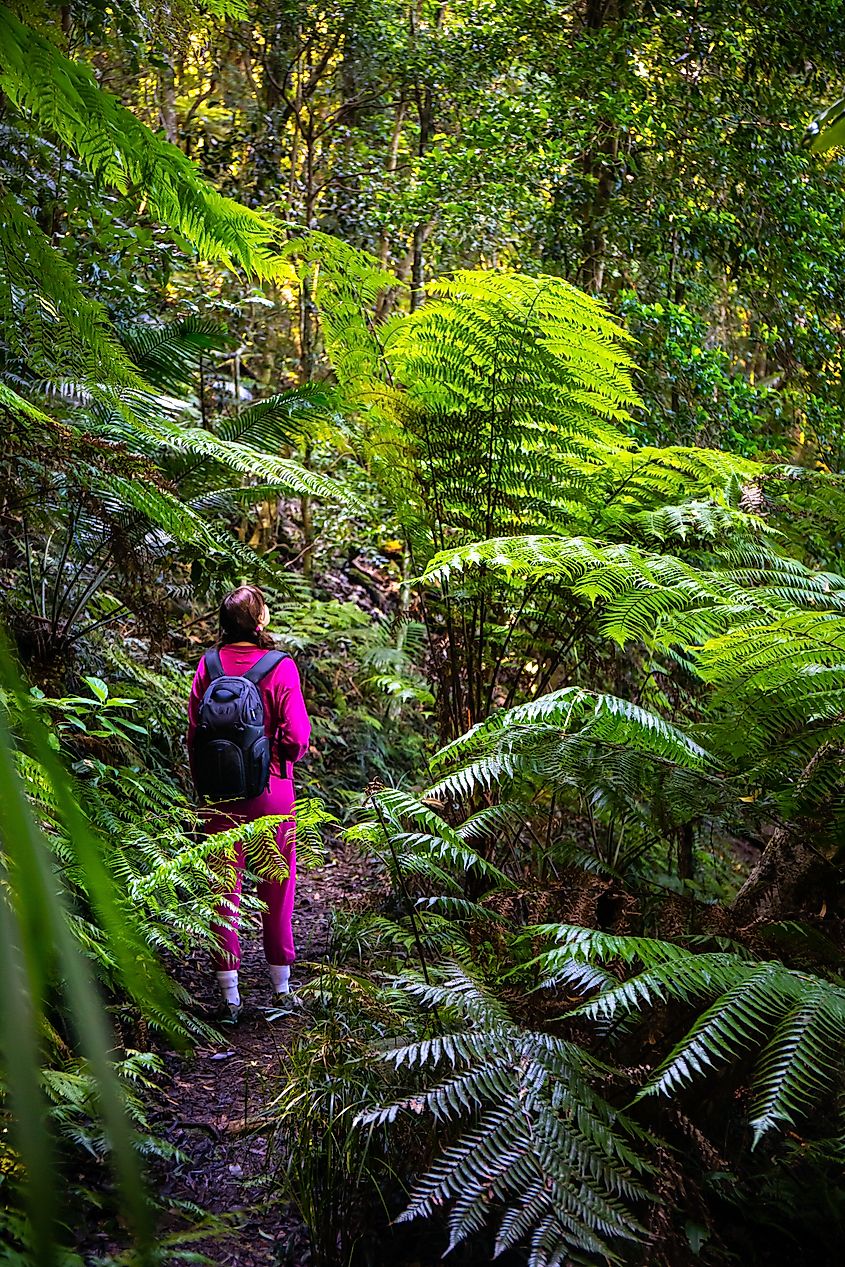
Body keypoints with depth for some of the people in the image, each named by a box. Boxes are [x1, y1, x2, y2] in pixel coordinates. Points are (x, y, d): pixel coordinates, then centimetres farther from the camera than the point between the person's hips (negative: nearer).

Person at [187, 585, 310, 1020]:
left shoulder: (208, 666, -4)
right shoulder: (281, 668, -12)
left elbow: (193, 733, 1)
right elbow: (296, 738, -14)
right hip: (270, 789, -2)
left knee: (225, 889, 9)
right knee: (276, 887, 13)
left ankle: (229, 995, 12)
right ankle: (281, 985, 24)